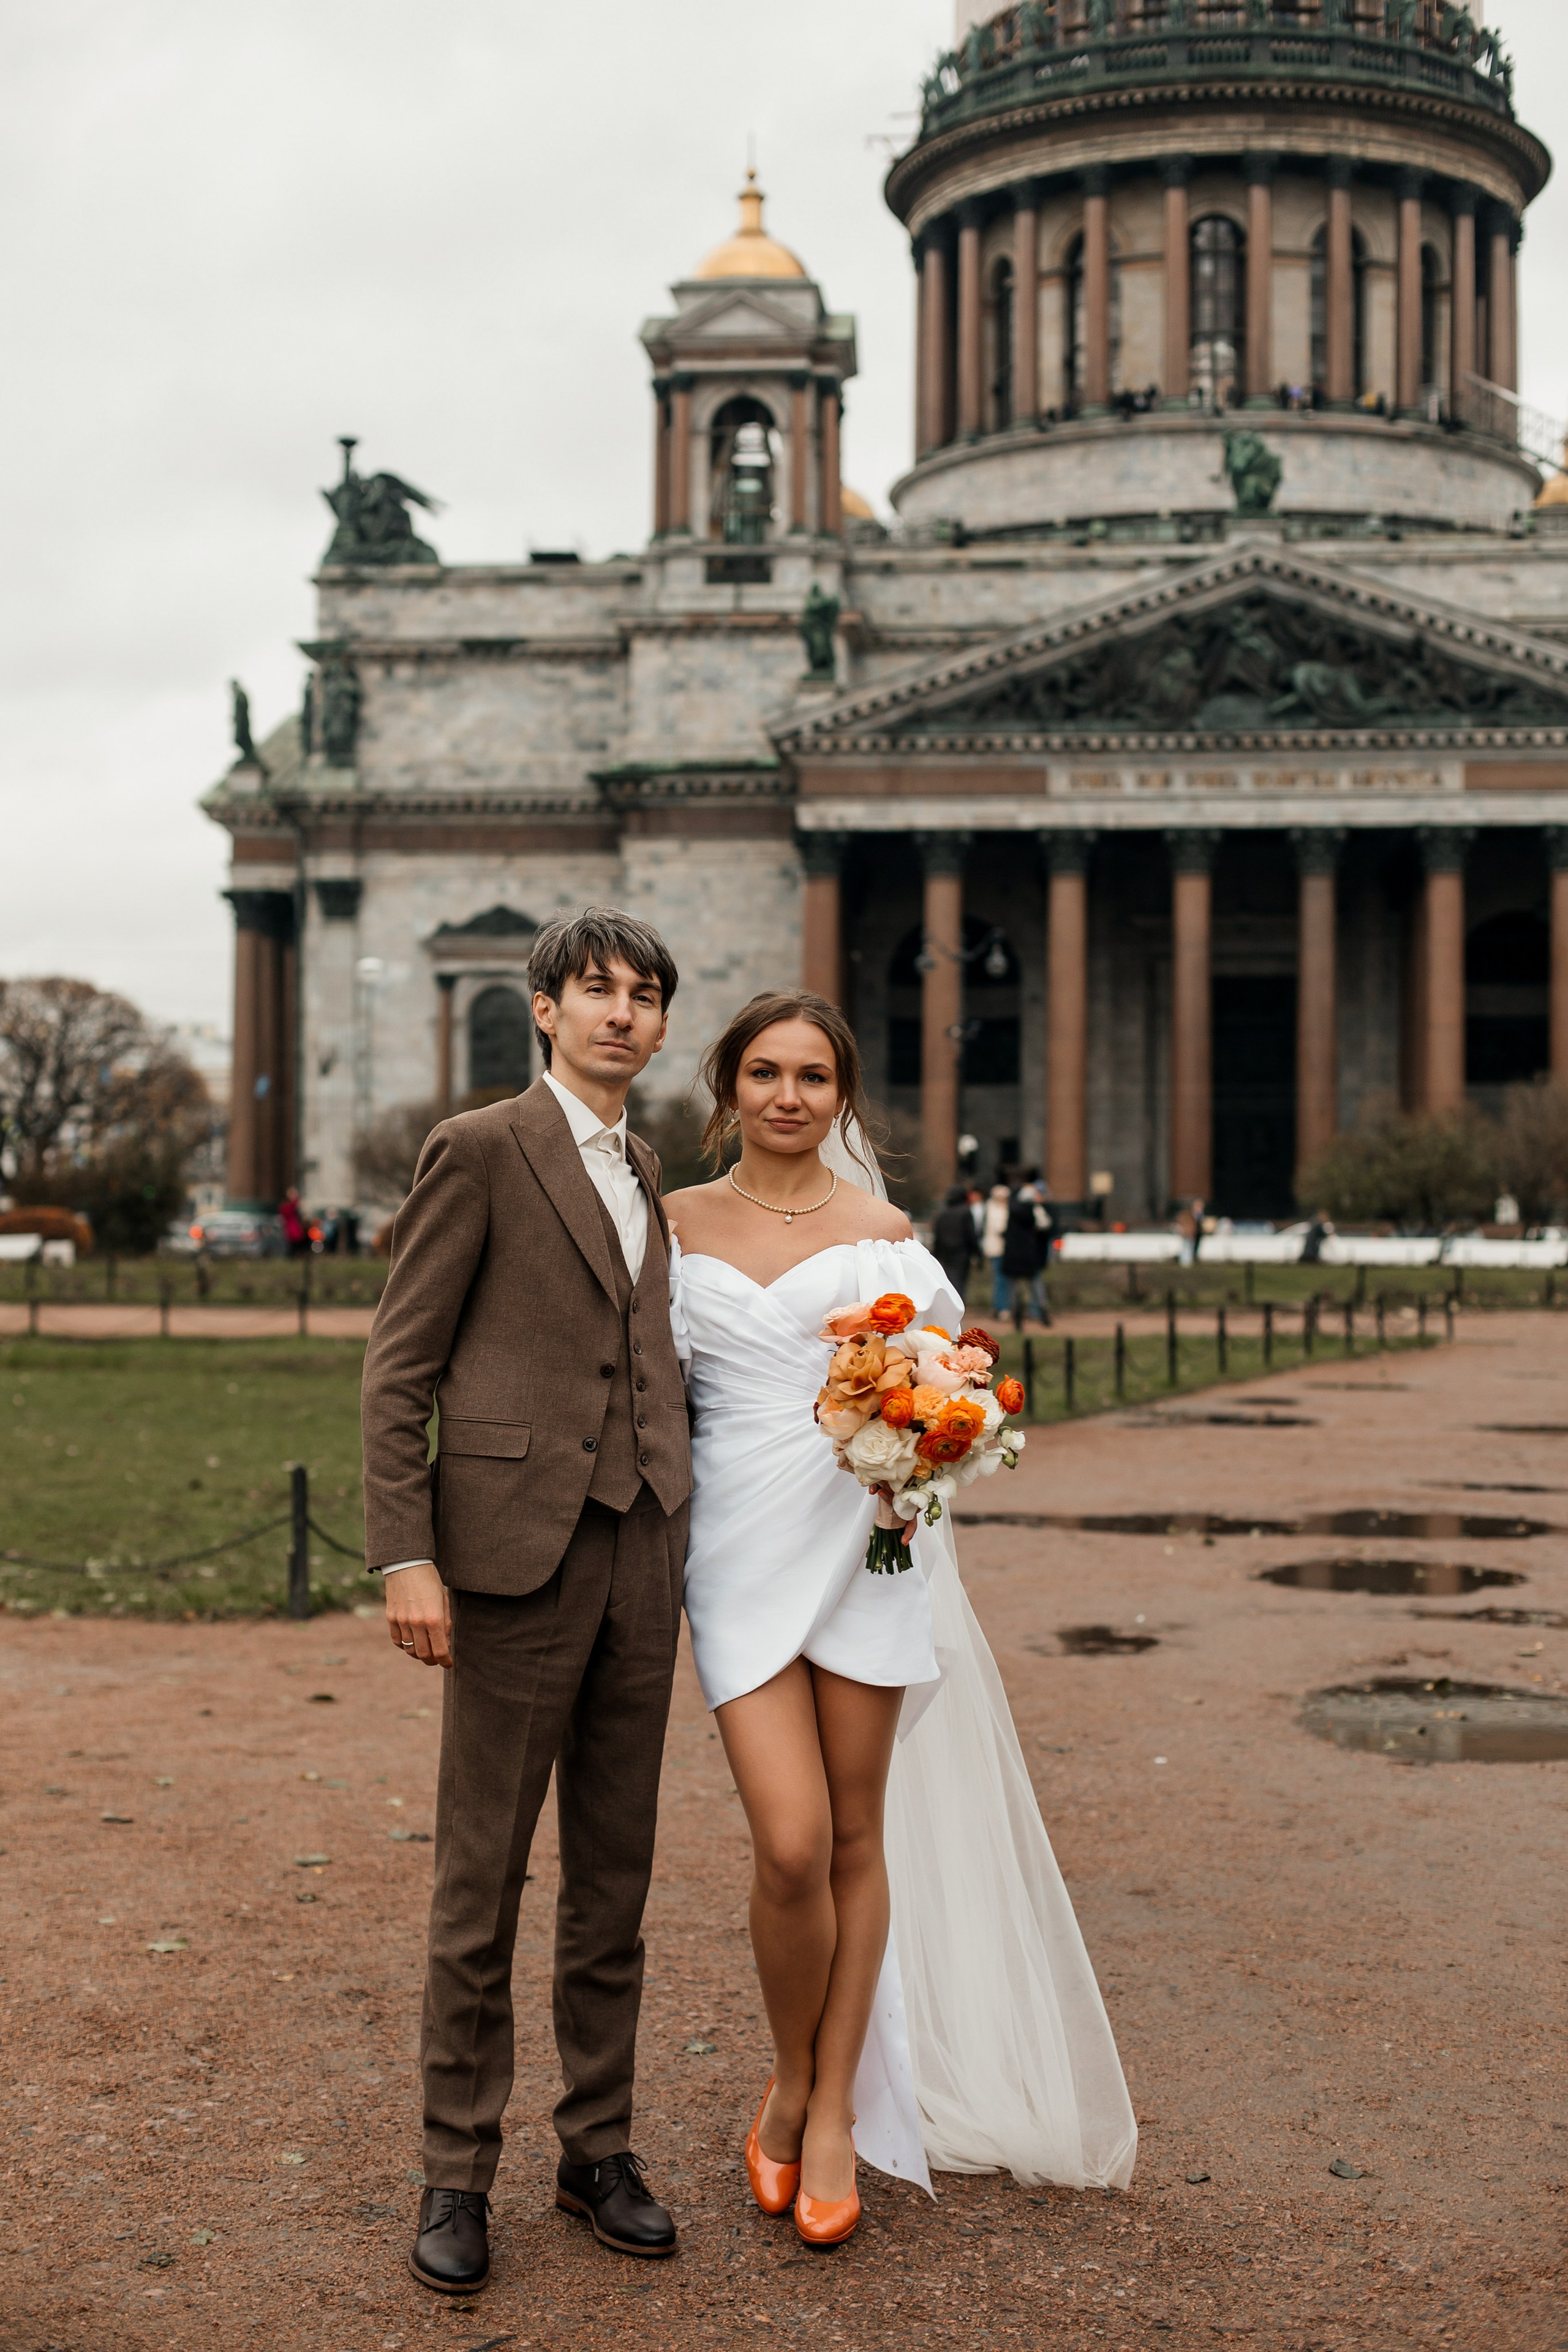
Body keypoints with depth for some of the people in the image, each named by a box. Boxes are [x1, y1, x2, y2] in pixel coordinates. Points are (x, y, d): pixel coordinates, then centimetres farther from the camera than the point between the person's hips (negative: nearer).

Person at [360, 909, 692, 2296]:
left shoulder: (651, 1176, 17)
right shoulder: (481, 1151, -3)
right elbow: (399, 1368, -6)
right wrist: (405, 1557, -14)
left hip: (643, 1560, 6)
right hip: (518, 1556, -6)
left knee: (615, 1881, 12)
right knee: (481, 1885, 2)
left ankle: (599, 2148, 24)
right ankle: (459, 2173, 14)